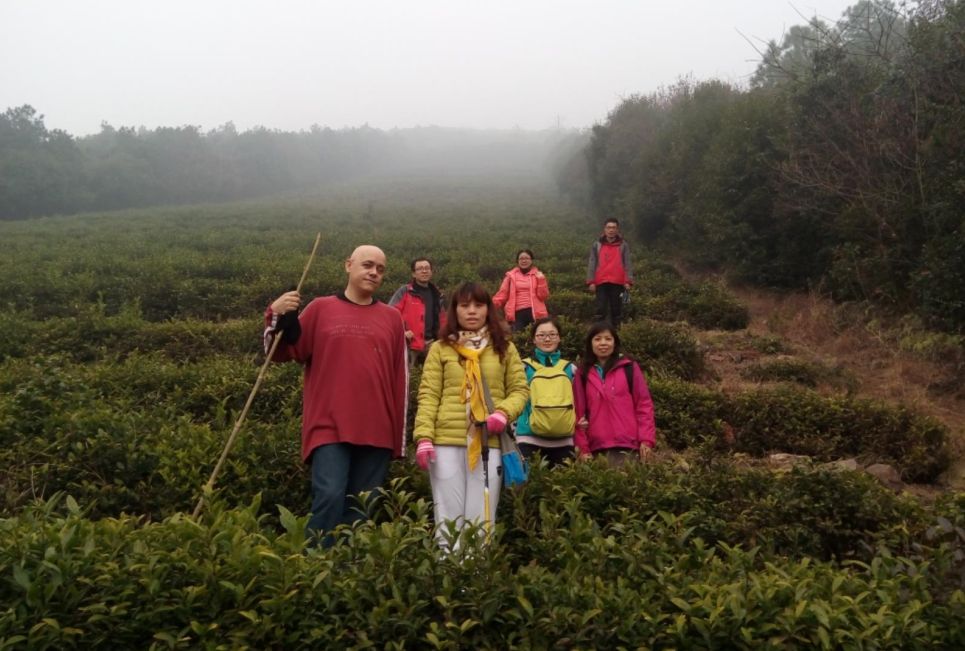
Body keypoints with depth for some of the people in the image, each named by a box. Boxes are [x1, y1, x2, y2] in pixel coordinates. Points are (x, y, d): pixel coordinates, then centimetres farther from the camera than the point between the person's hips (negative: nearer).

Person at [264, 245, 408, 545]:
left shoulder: (392, 317, 12)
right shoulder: (321, 308, 6)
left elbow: (400, 377, 13)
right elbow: (282, 353, 6)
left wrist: (399, 434, 10)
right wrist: (278, 316, -13)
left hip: (377, 430, 3)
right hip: (329, 427, -2)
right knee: (330, 496, -15)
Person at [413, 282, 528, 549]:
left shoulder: (504, 348, 13)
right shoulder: (440, 348, 8)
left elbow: (520, 390, 12)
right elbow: (428, 396, 2)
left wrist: (504, 412, -9)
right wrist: (424, 437, -9)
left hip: (489, 443, 1)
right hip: (447, 442, -1)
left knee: (481, 522, 3)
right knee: (448, 521, 3)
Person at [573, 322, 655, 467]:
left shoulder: (629, 368, 7)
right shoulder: (582, 374, 11)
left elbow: (644, 404, 5)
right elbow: (578, 412, 9)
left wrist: (646, 439, -4)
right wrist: (583, 447, 2)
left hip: (627, 446, -2)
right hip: (597, 447, 2)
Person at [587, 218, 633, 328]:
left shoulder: (623, 245, 7)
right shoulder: (597, 245, 9)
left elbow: (627, 264, 1)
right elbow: (592, 264, 5)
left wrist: (628, 281, -10)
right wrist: (591, 281, -4)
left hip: (618, 282, 0)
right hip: (601, 282, 0)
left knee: (616, 309, 5)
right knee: (601, 309, 0)